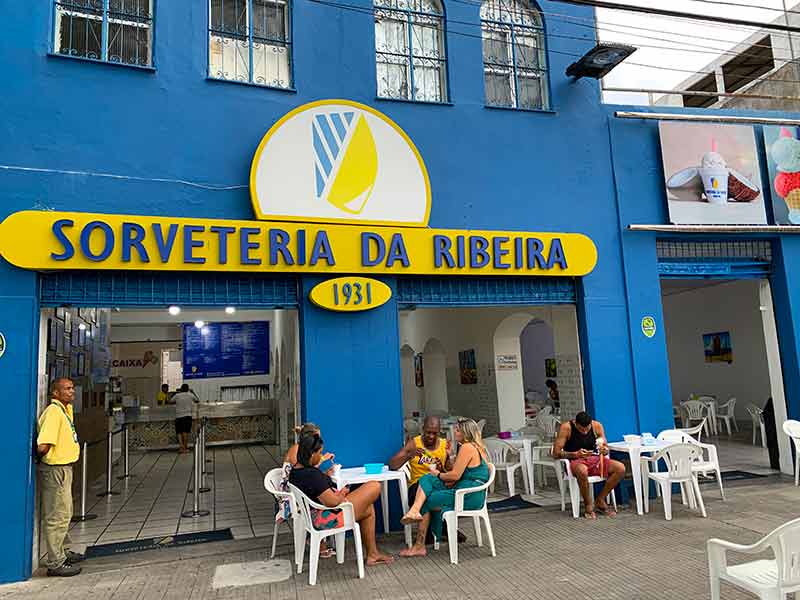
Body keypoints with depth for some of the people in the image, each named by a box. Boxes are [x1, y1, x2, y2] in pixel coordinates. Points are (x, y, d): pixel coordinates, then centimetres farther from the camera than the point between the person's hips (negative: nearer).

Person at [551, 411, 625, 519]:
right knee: (582, 471, -40)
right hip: (575, 461, -5)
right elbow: (556, 453, -14)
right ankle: (588, 505, -15)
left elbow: (605, 448, 7)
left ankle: (600, 501, -2)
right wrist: (576, 454, -28)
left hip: (594, 459, 5)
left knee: (620, 468, -18)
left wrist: (604, 450, -18)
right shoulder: (566, 428, -14)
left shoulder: (597, 426, -3)